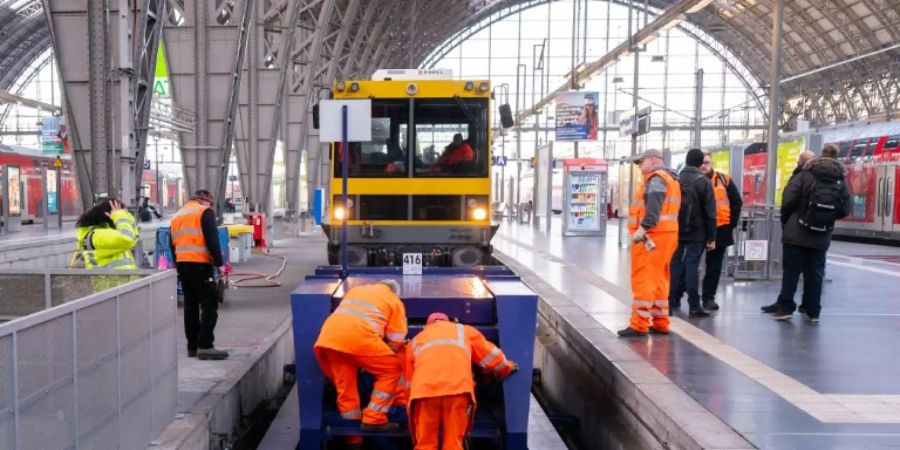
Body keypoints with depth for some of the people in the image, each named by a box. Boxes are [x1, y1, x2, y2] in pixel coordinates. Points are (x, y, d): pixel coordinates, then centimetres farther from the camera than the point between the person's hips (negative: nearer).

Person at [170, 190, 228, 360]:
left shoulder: (177, 216, 21)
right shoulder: (205, 212, -3)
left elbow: (173, 245, 21)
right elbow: (212, 240, -13)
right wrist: (219, 263, -11)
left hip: (182, 265, 8)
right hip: (200, 264, -8)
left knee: (190, 305, 12)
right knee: (209, 304, -6)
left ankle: (192, 346, 15)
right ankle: (205, 346, -12)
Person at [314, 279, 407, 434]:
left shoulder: (356, 289, 36)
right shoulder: (394, 300, 23)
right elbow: (396, 341, 16)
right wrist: (378, 357, 33)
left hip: (328, 335, 5)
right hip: (358, 335, -5)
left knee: (345, 387, 17)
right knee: (392, 370, 14)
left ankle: (353, 436, 25)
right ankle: (373, 420, 9)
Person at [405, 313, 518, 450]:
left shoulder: (415, 340, 34)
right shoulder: (464, 331, 32)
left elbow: (409, 380, 34)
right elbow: (490, 355, 35)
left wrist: (409, 404, 46)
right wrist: (507, 367, 53)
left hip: (424, 390, 1)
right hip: (457, 389, -1)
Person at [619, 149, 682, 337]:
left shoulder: (656, 178, -8)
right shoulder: (670, 179, 24)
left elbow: (653, 207, -23)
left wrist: (643, 228, -30)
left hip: (652, 236, -10)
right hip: (667, 234, 10)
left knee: (644, 280, -9)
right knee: (659, 280, 14)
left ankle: (639, 325, -10)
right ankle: (661, 323, 19)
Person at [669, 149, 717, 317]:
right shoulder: (704, 181, -6)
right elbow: (710, 211, -7)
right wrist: (711, 237, -3)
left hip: (675, 230, 3)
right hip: (696, 232, -3)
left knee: (675, 264, 11)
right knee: (692, 266, -3)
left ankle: (672, 300, 14)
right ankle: (694, 306, -3)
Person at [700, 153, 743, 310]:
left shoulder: (724, 180, 4)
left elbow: (737, 202, 7)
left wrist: (732, 223, 1)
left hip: (720, 229, 2)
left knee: (714, 266, 8)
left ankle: (708, 297, 16)